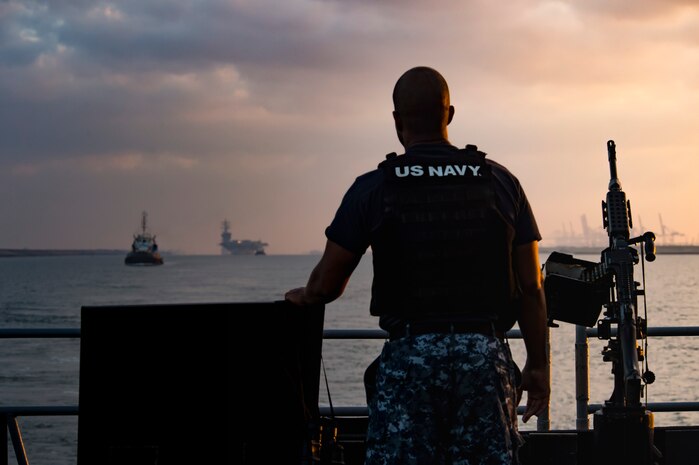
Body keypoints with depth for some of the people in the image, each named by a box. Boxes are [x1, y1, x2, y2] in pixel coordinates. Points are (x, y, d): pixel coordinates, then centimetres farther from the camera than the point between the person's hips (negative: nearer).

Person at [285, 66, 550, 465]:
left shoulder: (373, 189, -1)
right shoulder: (501, 182, 5)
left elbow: (327, 284, 3)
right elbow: (531, 287, 5)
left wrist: (303, 296, 26)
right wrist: (538, 365, 13)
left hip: (409, 356, -2)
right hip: (486, 356, 2)